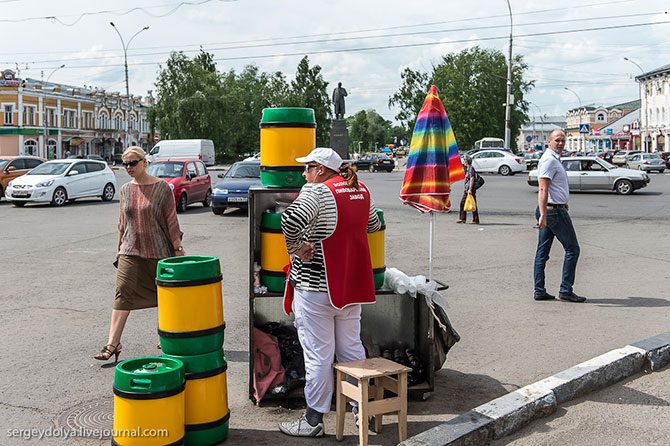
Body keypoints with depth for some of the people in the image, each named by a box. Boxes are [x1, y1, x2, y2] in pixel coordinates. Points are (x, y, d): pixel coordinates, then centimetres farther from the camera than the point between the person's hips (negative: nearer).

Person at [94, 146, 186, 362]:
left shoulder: (161, 188, -6)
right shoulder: (125, 190, 8)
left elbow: (171, 221, -5)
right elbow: (122, 223, 15)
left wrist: (178, 249, -6)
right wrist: (119, 248, 16)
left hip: (158, 251, -3)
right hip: (130, 251, 3)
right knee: (122, 294, -8)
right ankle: (113, 344, -9)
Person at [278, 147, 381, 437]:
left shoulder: (316, 191, -13)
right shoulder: (362, 191, 9)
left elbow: (291, 220, -31)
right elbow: (373, 225, 24)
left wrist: (296, 246, -16)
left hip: (315, 286, -7)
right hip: (352, 284, 7)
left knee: (318, 354, 1)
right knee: (352, 348, 17)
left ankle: (314, 419, 11)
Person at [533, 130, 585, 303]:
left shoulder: (554, 159, 20)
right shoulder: (549, 159, -13)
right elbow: (543, 189, -22)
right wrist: (543, 214, -28)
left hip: (548, 211, 10)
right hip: (555, 211, -10)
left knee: (542, 251, 8)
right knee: (572, 249, -3)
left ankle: (539, 291, 10)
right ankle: (565, 290, -1)